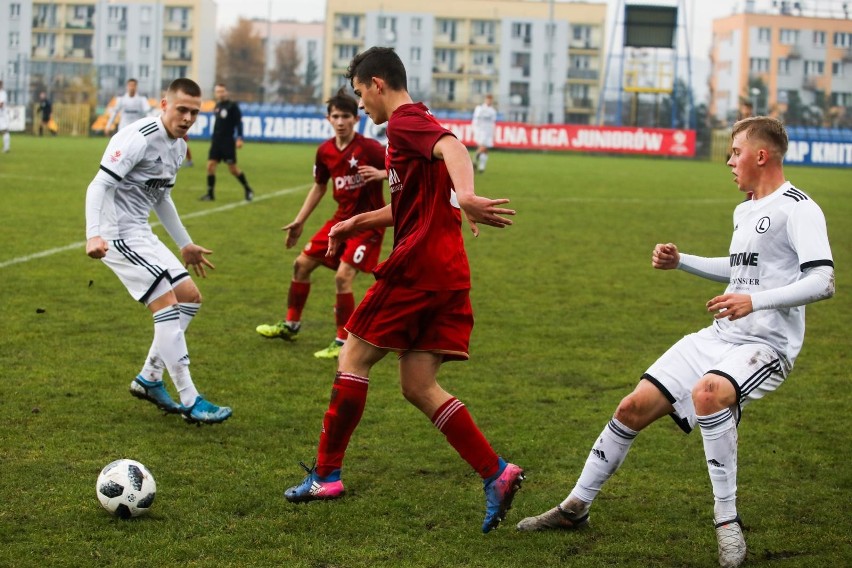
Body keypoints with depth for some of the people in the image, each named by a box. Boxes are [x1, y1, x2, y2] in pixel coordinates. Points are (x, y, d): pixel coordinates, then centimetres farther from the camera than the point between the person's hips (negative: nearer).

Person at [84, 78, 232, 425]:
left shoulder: (179, 146, 12)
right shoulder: (140, 138, -18)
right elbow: (99, 185, -23)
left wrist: (184, 245, 30)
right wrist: (94, 235, -35)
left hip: (141, 233, 10)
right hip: (118, 233, -10)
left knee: (190, 297, 10)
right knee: (166, 303, -16)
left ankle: (148, 379, 18)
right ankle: (189, 402, -14)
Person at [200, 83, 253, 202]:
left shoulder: (232, 106, -7)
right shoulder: (217, 106, 13)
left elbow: (239, 122, -11)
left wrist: (239, 138, -19)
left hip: (228, 141, -6)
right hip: (216, 141, 6)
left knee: (233, 168, -3)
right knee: (210, 165, -4)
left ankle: (247, 190, 14)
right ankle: (210, 193, 1)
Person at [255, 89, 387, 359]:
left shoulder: (369, 148, -19)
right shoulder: (325, 151, 0)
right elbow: (319, 186, 16)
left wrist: (381, 174, -38)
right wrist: (299, 221, 17)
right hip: (342, 218, 7)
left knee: (343, 276, -19)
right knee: (302, 264, 12)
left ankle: (343, 342, -5)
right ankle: (291, 325, 32)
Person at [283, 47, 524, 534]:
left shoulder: (406, 121, -7)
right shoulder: (417, 125, 25)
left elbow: (451, 146, -29)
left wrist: (465, 195, -48)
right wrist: (358, 222, 38)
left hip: (417, 265, -9)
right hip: (447, 273, 9)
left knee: (353, 359, 3)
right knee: (418, 386, 6)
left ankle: (327, 474, 10)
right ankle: (496, 472, -4)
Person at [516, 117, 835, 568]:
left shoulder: (797, 209, -13)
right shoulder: (745, 210, 16)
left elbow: (823, 282, -24)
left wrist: (755, 301, -33)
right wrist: (680, 261, 22)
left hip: (766, 344, -9)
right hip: (719, 337, 9)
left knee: (707, 392, -39)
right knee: (635, 407, 5)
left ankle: (727, 522, -25)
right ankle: (576, 507, 23)